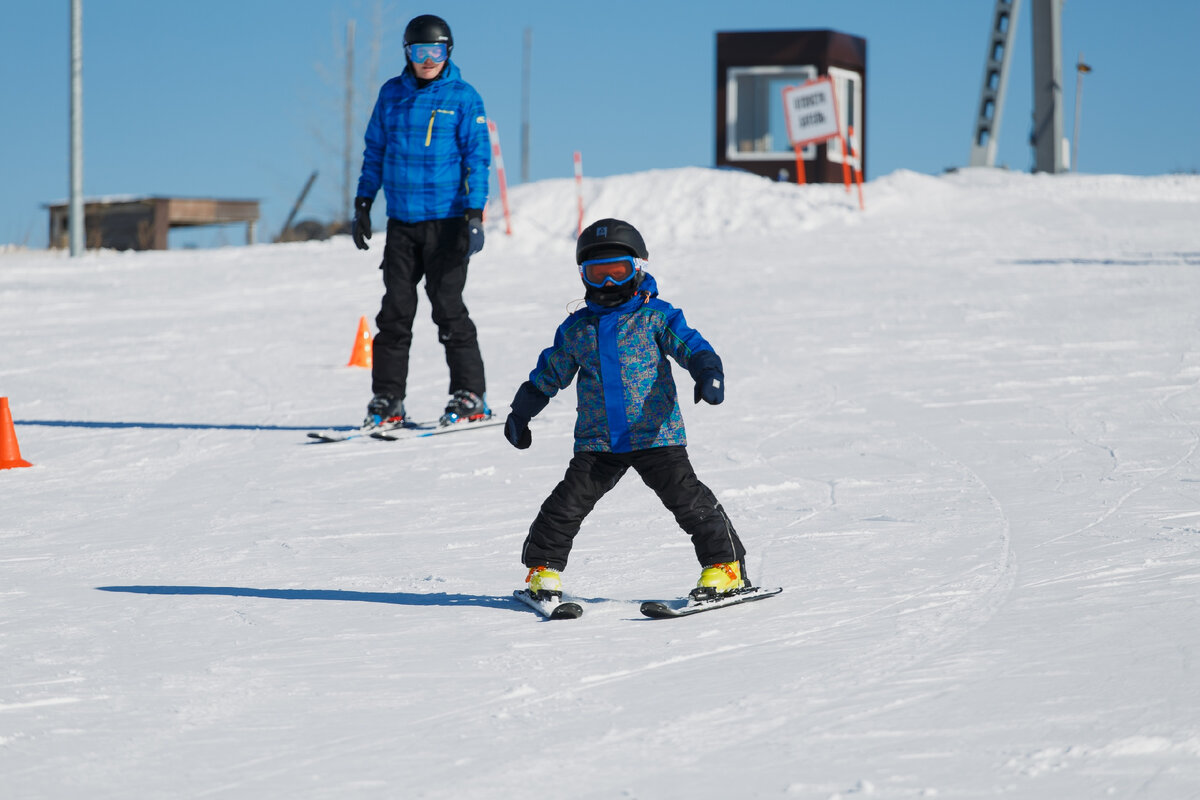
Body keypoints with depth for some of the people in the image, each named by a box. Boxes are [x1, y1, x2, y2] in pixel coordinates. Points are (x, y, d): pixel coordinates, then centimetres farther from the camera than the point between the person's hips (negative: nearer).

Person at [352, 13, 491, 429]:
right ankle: (387, 399, 7)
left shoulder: (463, 98, -3)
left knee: (448, 307, -4)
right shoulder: (392, 94, 9)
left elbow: (477, 158, -5)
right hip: (401, 220, 4)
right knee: (395, 311, 3)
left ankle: (470, 395, 5)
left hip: (446, 220, -4)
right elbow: (375, 151, 17)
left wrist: (474, 216, -13)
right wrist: (362, 204, 12)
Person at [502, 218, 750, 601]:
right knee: (568, 503, -4)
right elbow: (549, 373, 23)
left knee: (688, 498, -8)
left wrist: (708, 373, -28)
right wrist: (520, 412, 23)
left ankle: (725, 565, 2)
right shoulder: (576, 329, 12)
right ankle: (543, 568, 13)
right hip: (597, 440, 3)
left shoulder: (657, 316, 1)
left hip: (656, 433, -3)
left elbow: (690, 346, -8)